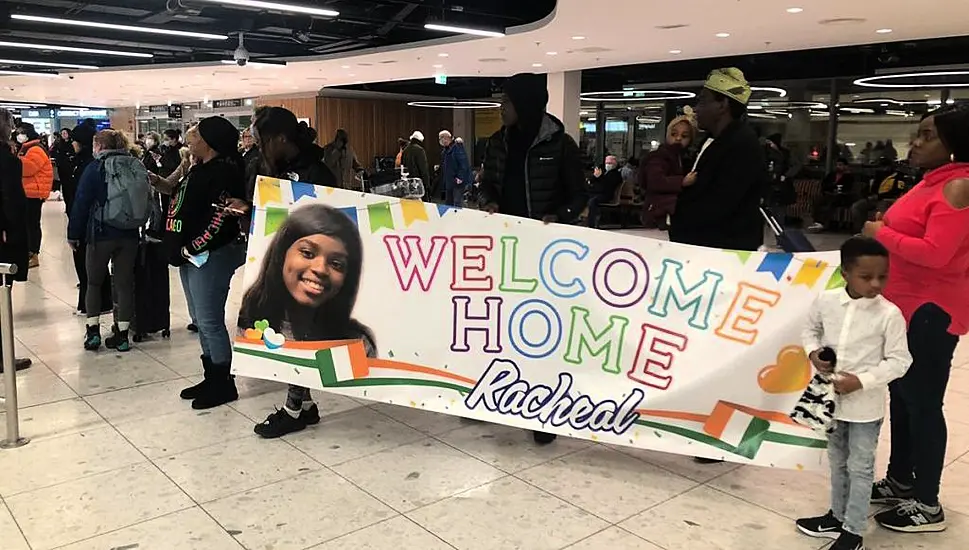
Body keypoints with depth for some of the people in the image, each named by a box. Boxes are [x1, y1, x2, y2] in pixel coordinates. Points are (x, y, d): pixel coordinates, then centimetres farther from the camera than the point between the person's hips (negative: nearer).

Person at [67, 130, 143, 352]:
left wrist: (73, 234, -1)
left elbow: (81, 203, -8)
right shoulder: (136, 166, 6)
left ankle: (93, 331, 7)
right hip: (129, 235, 3)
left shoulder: (94, 168, -6)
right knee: (125, 283, 8)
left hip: (101, 234, -3)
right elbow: (145, 199, 11)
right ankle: (122, 335, 9)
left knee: (94, 282, 12)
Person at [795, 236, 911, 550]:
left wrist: (862, 381, -21)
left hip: (865, 404, -4)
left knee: (860, 468, 8)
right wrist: (814, 353, -9)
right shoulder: (826, 302, -8)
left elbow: (899, 360, -13)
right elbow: (811, 330, 10)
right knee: (838, 462, 21)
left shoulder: (889, 314, -17)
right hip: (832, 398, 4)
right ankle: (837, 517, 39)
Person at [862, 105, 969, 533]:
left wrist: (881, 233, -15)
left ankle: (927, 505, 10)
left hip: (932, 309, -10)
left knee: (923, 401, -2)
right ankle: (900, 481, 29)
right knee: (901, 394, 16)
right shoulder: (933, 181, 14)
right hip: (905, 303, 10)